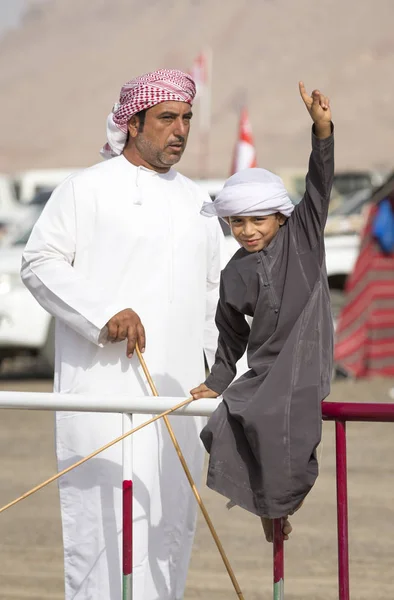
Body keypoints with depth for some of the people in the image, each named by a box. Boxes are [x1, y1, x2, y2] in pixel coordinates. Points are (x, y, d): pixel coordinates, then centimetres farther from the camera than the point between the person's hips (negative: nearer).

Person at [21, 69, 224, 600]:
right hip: (106, 389, -6)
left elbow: (214, 291, 26)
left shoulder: (196, 202, 19)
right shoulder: (90, 189, -1)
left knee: (172, 516, 6)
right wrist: (104, 312, -17)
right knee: (110, 512, -13)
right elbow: (40, 262, -5)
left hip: (179, 389, 6)